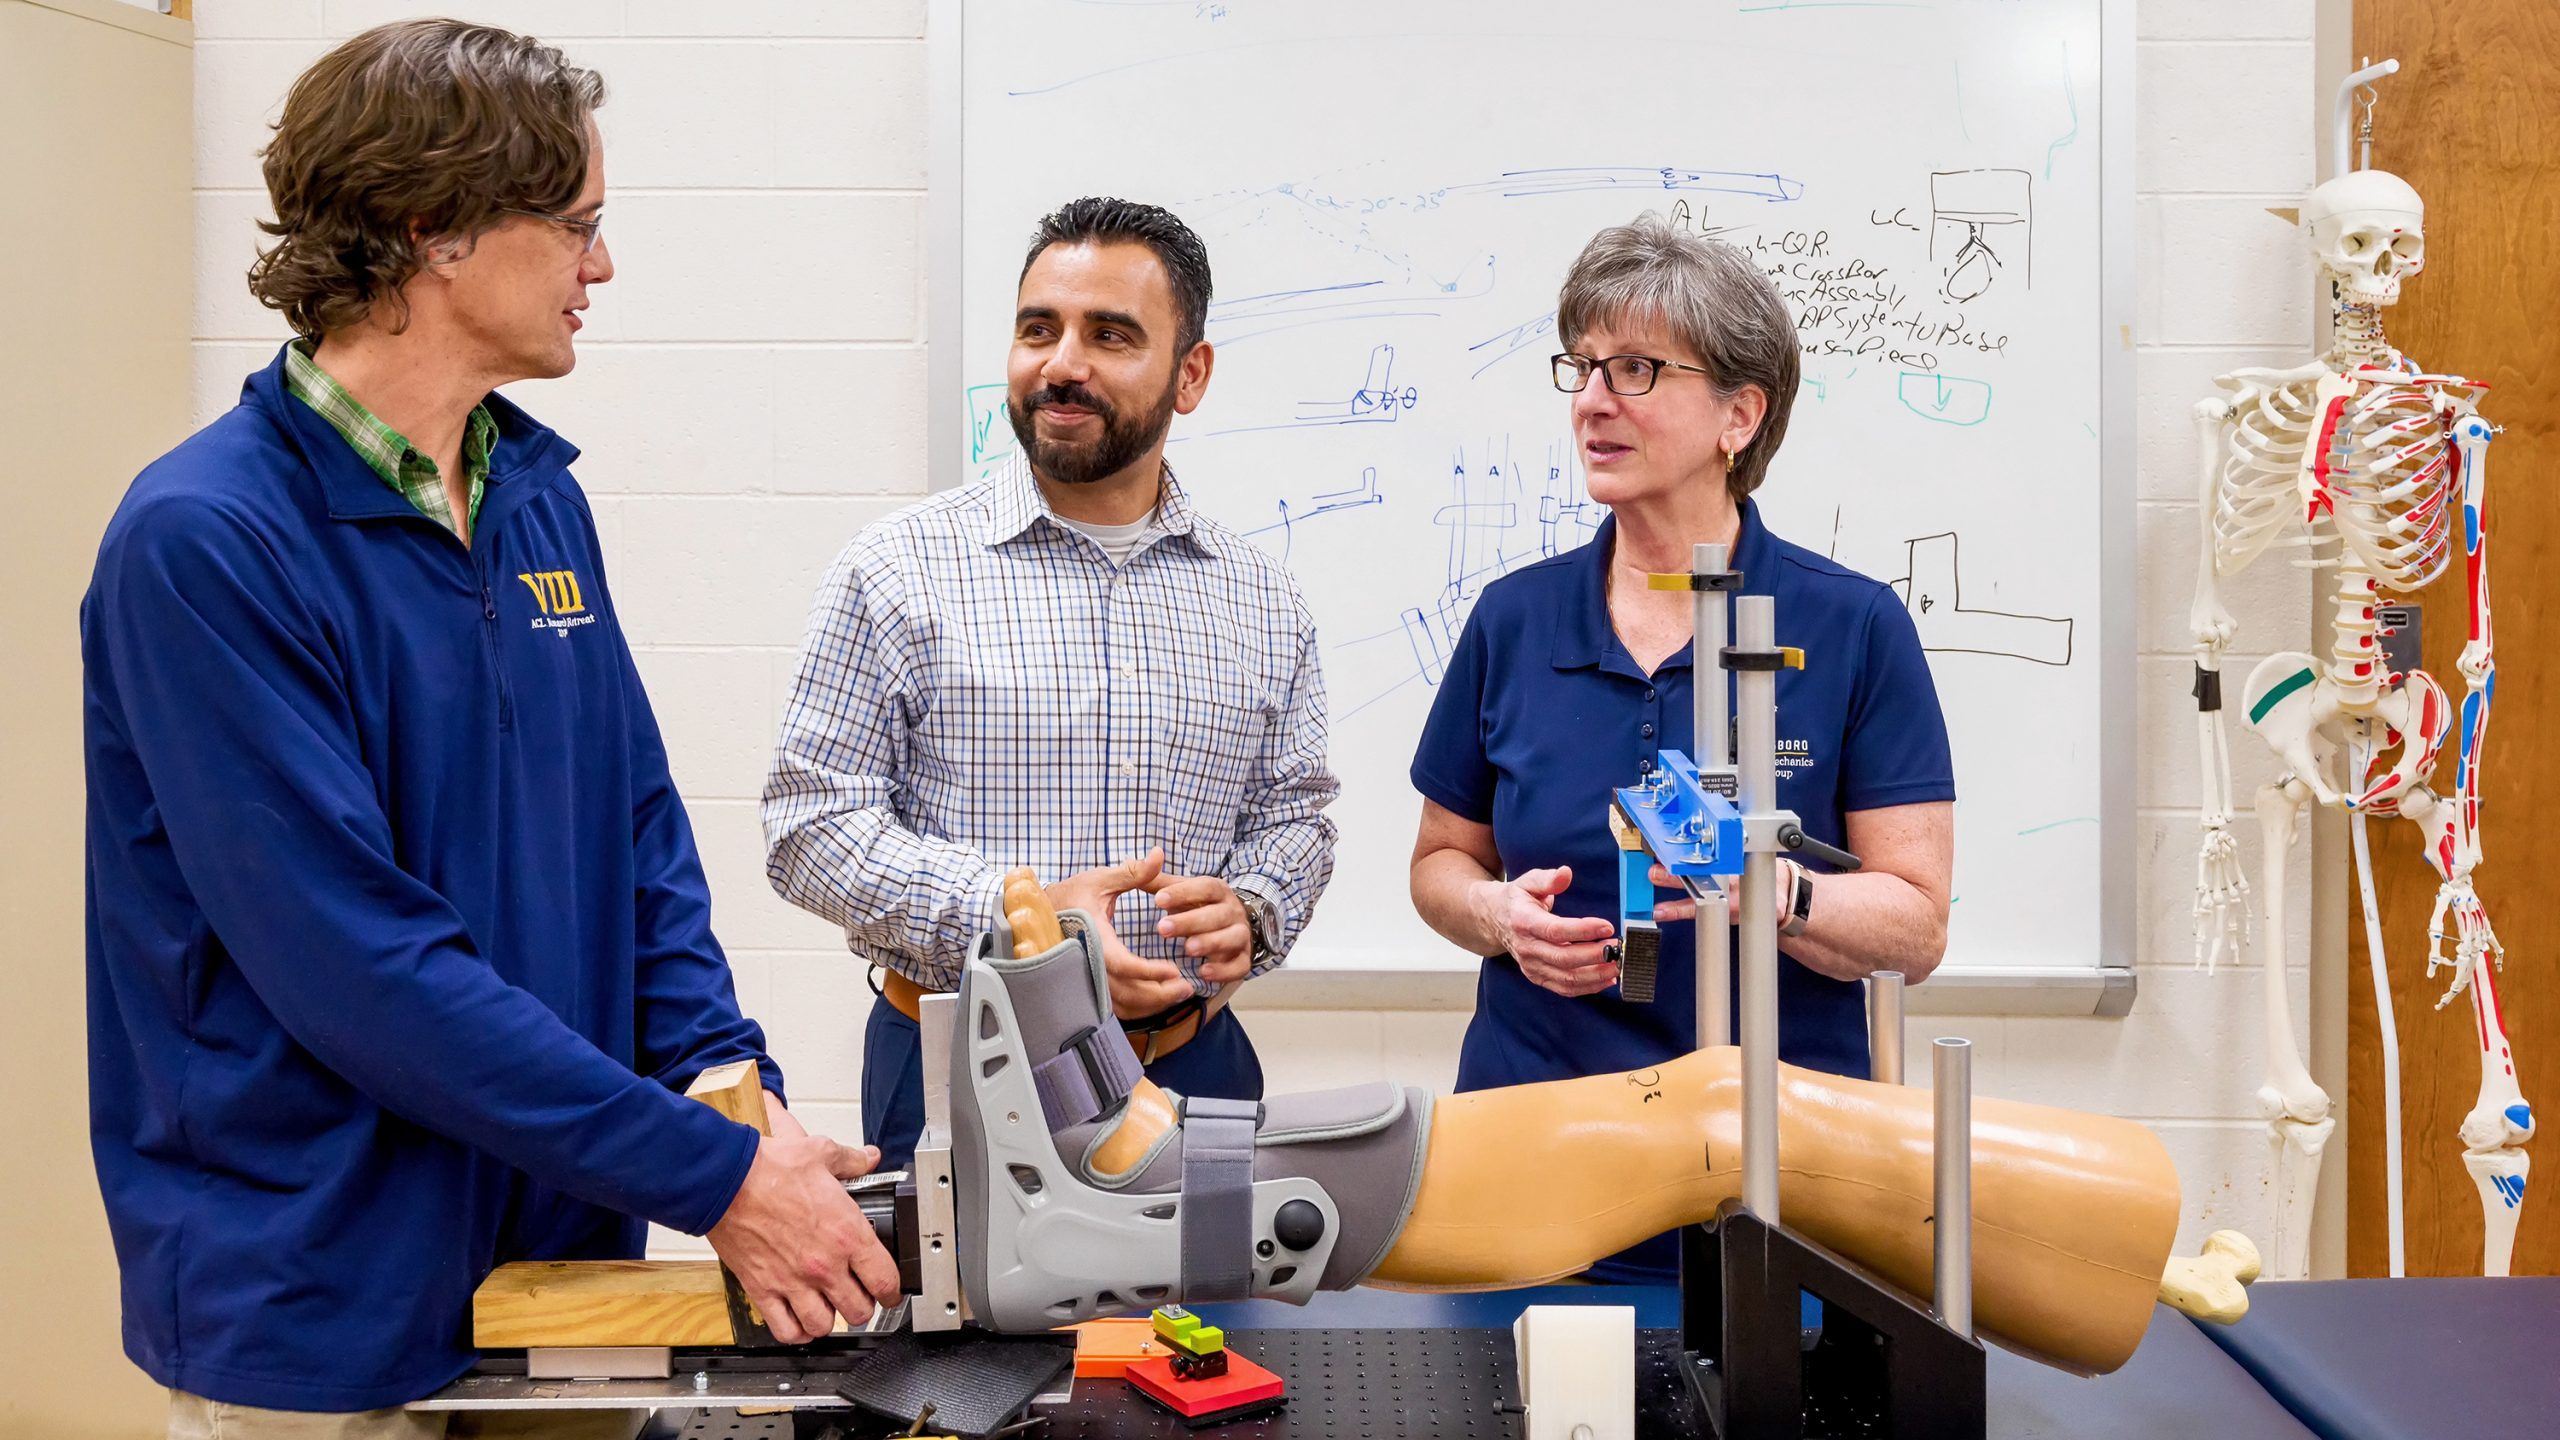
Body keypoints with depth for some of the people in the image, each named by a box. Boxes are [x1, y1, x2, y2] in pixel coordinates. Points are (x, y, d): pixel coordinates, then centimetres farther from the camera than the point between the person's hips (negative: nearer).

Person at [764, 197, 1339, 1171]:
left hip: (1193, 1068, 3)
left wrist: (1247, 912, -10)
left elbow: (1294, 814, 13)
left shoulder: (1263, 602, 7)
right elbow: (812, 822, -8)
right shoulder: (899, 572, -4)